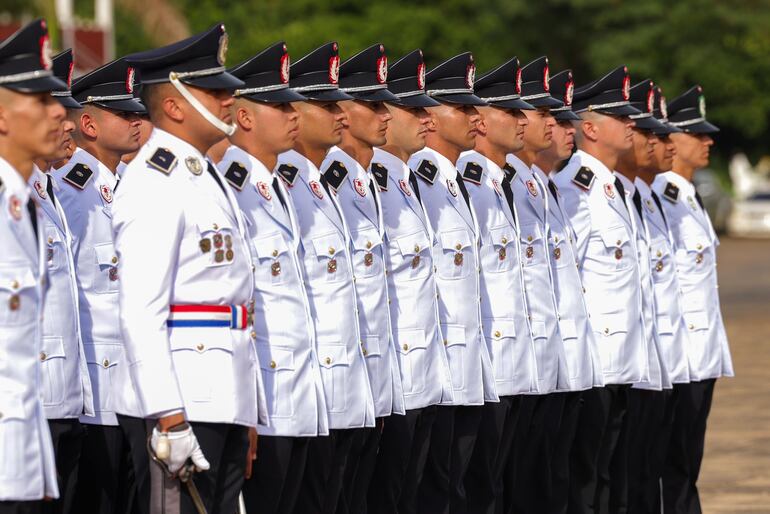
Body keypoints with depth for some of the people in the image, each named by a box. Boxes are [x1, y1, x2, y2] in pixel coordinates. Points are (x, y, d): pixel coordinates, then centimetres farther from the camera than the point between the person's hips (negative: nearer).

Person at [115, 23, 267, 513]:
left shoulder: (207, 176, 19)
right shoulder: (154, 184, -12)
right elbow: (140, 312, -19)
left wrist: (250, 417, 20)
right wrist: (169, 417, -24)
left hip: (229, 395, 10)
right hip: (190, 396, -10)